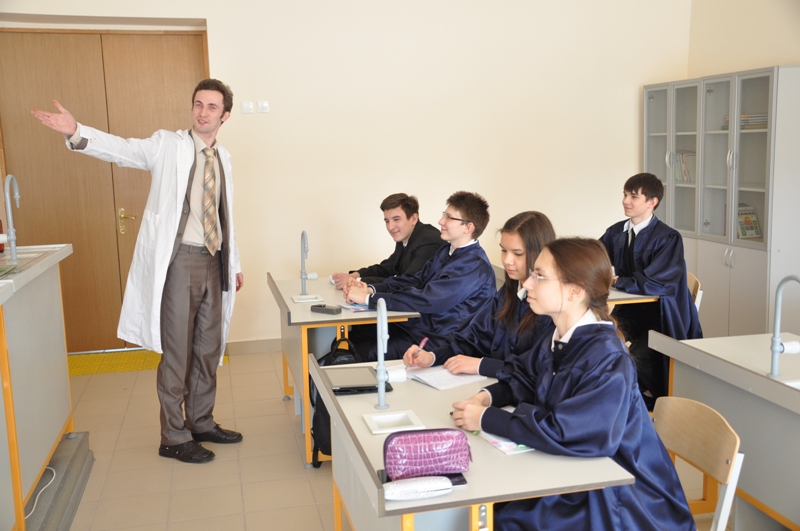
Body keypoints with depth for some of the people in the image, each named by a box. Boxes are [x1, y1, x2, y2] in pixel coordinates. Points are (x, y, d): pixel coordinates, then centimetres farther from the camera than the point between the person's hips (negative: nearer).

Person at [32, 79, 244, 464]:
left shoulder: (223, 158, 13)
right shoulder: (167, 145, -2)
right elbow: (123, 149, -17)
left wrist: (234, 264, 22)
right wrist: (76, 133, -35)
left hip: (213, 262, 6)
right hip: (179, 260, -5)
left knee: (209, 348, 13)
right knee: (177, 353, 1)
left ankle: (201, 423, 30)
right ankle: (173, 438, 15)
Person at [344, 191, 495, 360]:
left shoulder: (474, 264, -20)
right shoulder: (446, 251, 11)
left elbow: (426, 300, -27)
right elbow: (414, 281, 7)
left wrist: (368, 298, -24)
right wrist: (371, 289, -10)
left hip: (437, 342, -9)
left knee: (357, 354, -14)